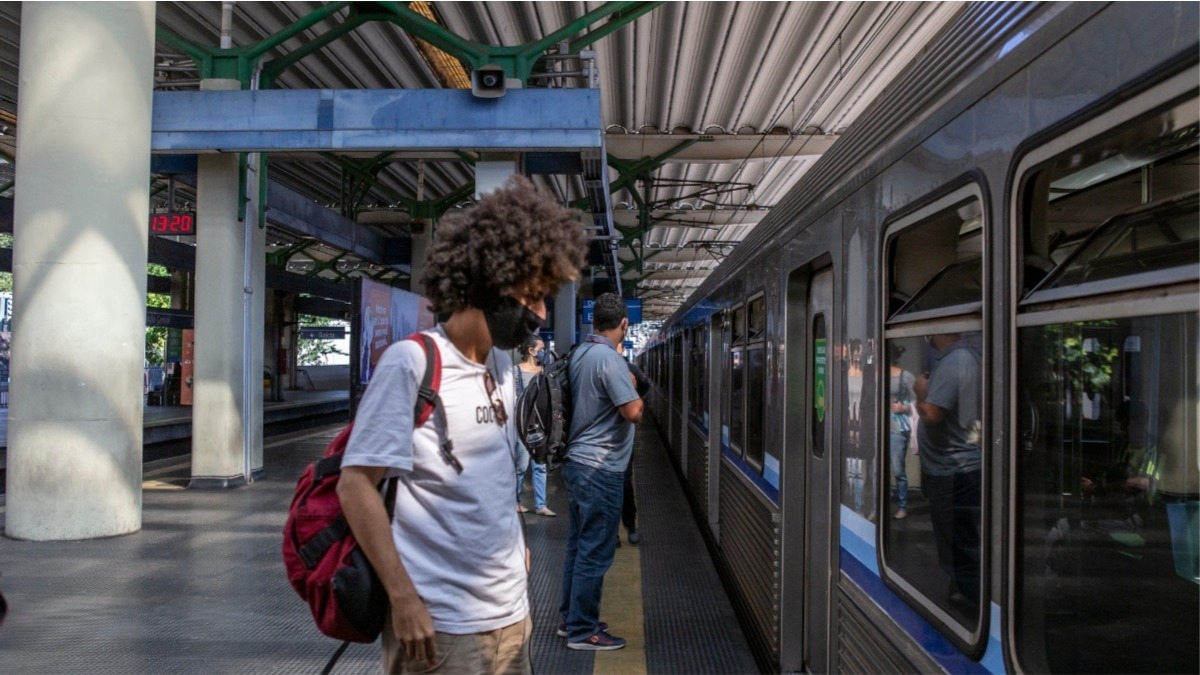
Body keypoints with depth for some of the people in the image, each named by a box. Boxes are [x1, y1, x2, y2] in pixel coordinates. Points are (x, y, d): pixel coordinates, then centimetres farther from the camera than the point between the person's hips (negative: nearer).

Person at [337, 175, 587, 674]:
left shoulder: (503, 366, 7)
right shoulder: (411, 362, -15)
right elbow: (355, 485, -17)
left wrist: (513, 546, 13)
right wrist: (403, 598, -20)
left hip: (511, 612, 7)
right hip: (443, 624, -7)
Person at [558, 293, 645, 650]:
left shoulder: (579, 354, 9)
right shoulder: (610, 359, -17)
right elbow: (633, 412, -21)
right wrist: (634, 385, -3)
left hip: (577, 461, 9)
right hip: (600, 468, -9)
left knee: (578, 545, 17)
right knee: (594, 552, 0)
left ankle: (570, 618, 27)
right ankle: (583, 631, 8)